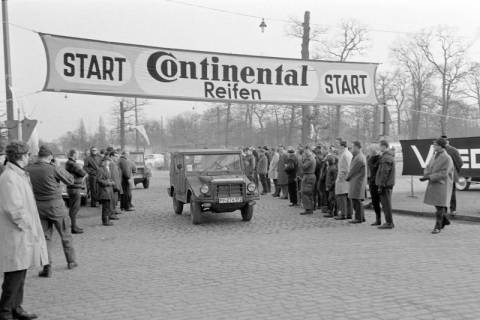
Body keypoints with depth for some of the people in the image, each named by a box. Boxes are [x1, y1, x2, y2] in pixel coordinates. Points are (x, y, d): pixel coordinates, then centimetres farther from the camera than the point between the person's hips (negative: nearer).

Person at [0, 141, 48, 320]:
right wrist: (26, 226, -15)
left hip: (24, 235, 10)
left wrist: (31, 228, 15)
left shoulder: (19, 175, 14)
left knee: (20, 273, 17)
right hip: (15, 237, -10)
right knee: (14, 275, -3)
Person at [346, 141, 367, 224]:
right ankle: (361, 217, 17)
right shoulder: (360, 156, 16)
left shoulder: (359, 158, -17)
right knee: (355, 200, 12)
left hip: (357, 182, -10)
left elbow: (353, 170, -13)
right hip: (355, 182, 10)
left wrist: (347, 178, 1)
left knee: (356, 200, -6)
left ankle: (358, 218, -1)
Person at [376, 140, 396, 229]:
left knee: (386, 204, -5)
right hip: (389, 184, 10)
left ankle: (389, 223, -1)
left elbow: (385, 173, -21)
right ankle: (389, 222, 21)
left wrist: (381, 185, -20)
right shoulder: (390, 155, 16)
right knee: (386, 203, 15)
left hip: (385, 184, -10)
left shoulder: (386, 157, -17)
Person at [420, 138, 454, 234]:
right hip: (433, 184, 8)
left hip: (442, 185, -8)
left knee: (440, 206, -4)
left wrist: (429, 177, -24)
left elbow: (443, 174, -20)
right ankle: (445, 220, 35)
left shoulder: (447, 159, -15)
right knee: (436, 204, 15)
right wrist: (426, 176, -12)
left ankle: (438, 227, 1)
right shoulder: (435, 156, 10)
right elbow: (428, 168, 10)